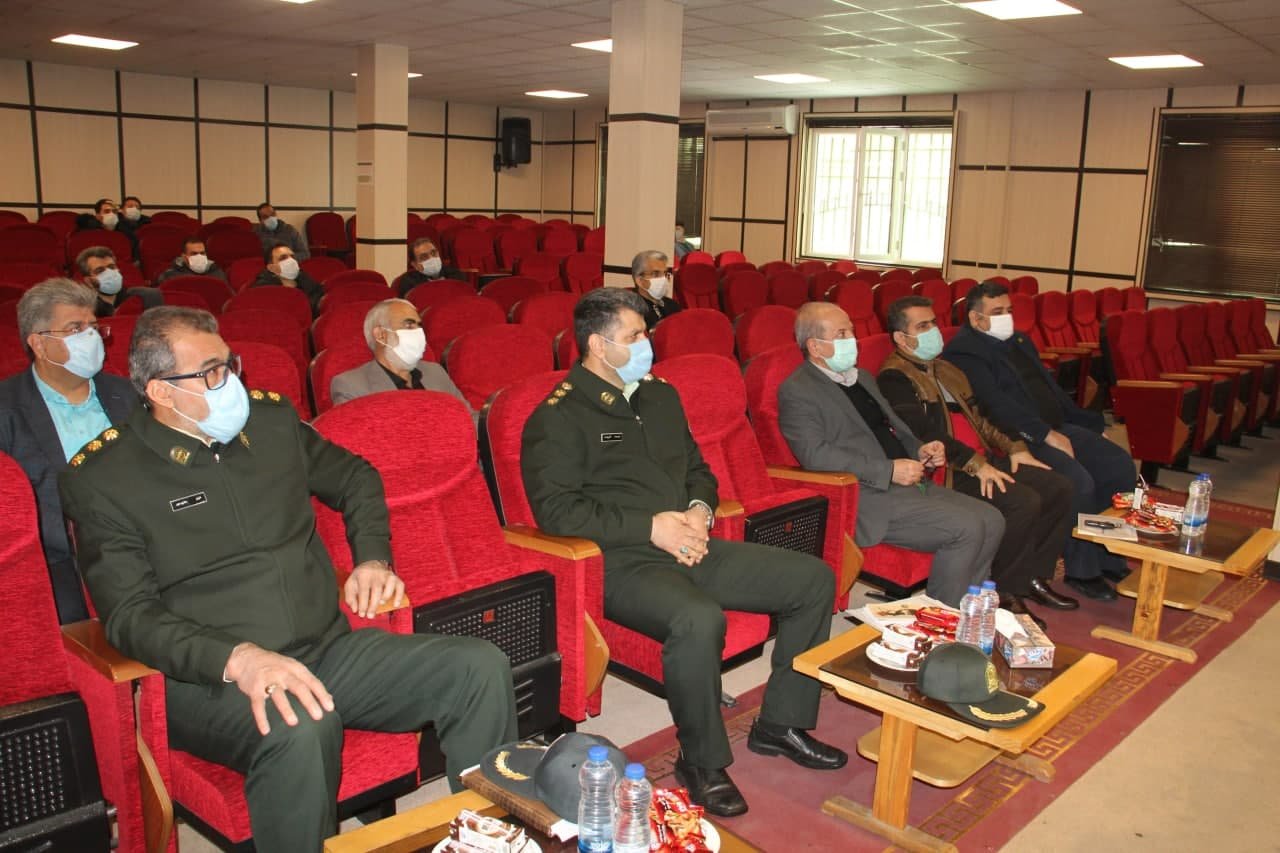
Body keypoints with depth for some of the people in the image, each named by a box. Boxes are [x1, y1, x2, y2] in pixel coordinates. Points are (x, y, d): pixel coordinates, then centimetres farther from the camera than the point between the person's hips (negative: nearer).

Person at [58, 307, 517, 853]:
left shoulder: (273, 420, 11)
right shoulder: (102, 478, -3)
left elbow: (356, 479, 28)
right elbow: (130, 614, -10)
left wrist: (372, 559, 11)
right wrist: (238, 659, -26)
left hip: (331, 650, 5)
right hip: (213, 680, -5)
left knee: (482, 669, -15)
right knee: (299, 727, -40)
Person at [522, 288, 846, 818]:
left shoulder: (660, 396, 18)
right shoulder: (558, 417, -5)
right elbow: (555, 509, -14)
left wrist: (699, 509, 2)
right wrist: (650, 527, -16)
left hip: (691, 549, 8)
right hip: (623, 564, -8)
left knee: (814, 578, -1)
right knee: (699, 620, -37)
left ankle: (781, 723, 12)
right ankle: (702, 763, -11)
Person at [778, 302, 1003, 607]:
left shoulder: (863, 378, 22)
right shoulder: (796, 391, -7)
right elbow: (816, 455, -19)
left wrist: (920, 450, 7)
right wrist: (889, 471, -19)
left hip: (911, 483, 9)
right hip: (867, 499, -9)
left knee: (991, 520, -3)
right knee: (966, 527, -21)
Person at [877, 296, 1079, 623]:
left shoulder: (945, 369, 22)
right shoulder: (894, 378, -8)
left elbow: (977, 417, 24)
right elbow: (924, 433, -19)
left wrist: (1013, 448, 9)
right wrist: (976, 465, -22)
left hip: (983, 459, 9)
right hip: (948, 471, -9)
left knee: (1059, 488, -2)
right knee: (1025, 502, -26)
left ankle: (1032, 576, 8)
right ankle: (999, 593, -10)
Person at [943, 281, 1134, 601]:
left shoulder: (1019, 341, 21)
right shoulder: (963, 352, -9)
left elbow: (1051, 386, 23)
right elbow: (996, 403, -19)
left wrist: (1092, 424, 15)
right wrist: (1046, 434, -22)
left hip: (1058, 428, 10)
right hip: (1021, 439, -9)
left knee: (1119, 463, -3)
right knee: (1079, 481, -27)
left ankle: (1110, 560, 5)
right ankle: (1082, 571, -9)